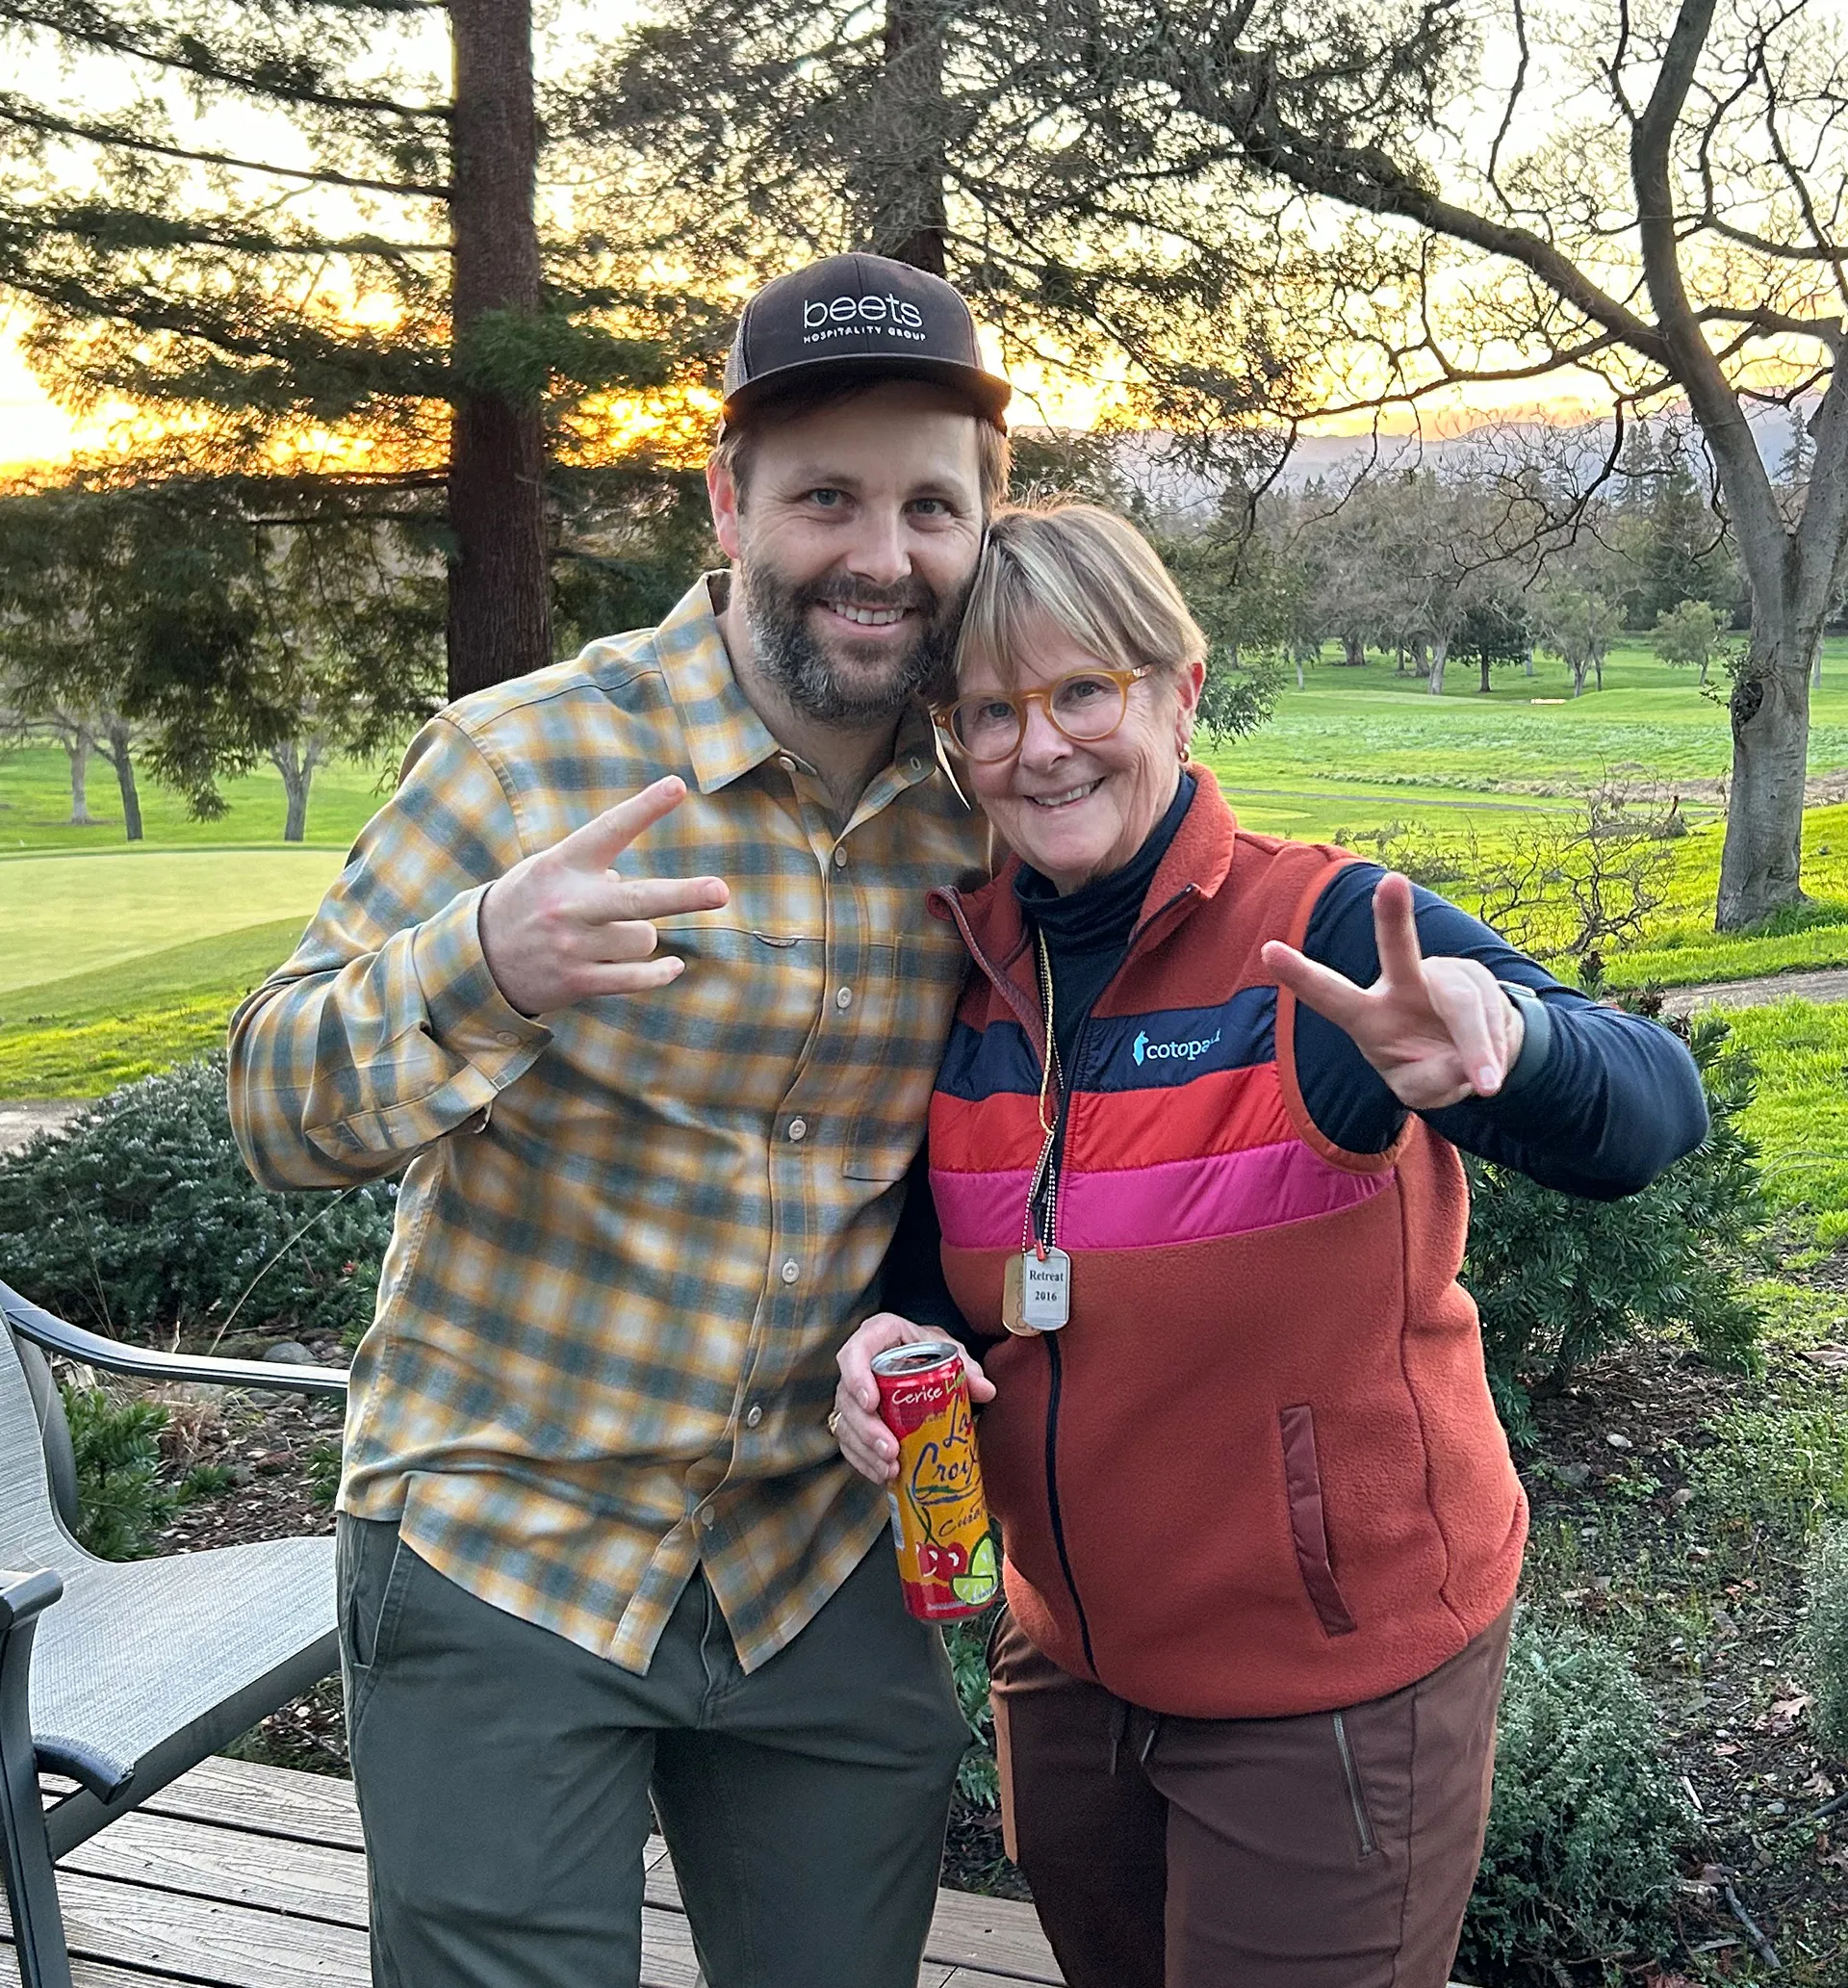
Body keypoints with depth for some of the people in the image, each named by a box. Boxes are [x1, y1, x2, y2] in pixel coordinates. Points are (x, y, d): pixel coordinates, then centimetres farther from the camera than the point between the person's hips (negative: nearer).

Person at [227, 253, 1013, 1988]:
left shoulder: (983, 822, -1)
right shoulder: (532, 759, -14)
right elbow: (276, 1113, -14)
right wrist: (481, 963, -35)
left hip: (822, 1571, 4)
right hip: (502, 1559, -3)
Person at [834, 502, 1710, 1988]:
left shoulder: (1327, 935, -19)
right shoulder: (968, 967, -4)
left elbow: (1655, 1113, -33)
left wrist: (1501, 1035, -54)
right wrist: (889, 1339, -13)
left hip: (1335, 1683, -5)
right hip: (1066, 1665, 5)